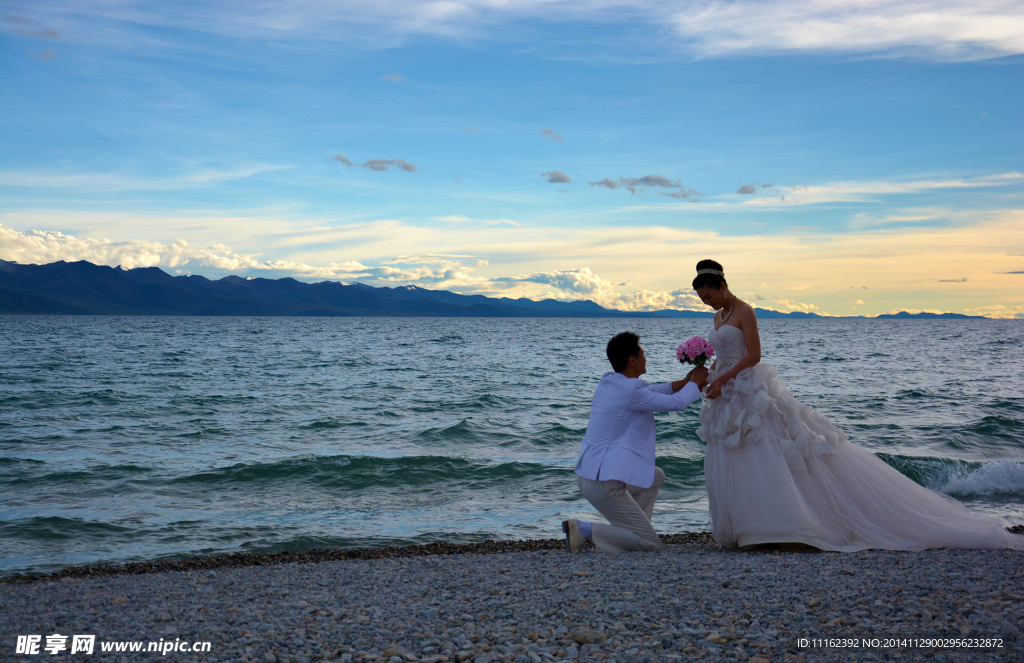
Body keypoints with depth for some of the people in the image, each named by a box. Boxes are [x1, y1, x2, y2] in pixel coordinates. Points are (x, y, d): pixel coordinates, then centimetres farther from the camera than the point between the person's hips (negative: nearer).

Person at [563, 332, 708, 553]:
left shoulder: (608, 383, 8)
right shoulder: (629, 391, -19)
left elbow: (649, 392, 24)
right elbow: (677, 403, -8)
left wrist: (685, 382, 23)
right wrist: (695, 382, 11)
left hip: (590, 473, 10)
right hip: (604, 483, -10)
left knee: (657, 477, 29)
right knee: (651, 543, -4)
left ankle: (630, 528, 21)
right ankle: (584, 529, -8)